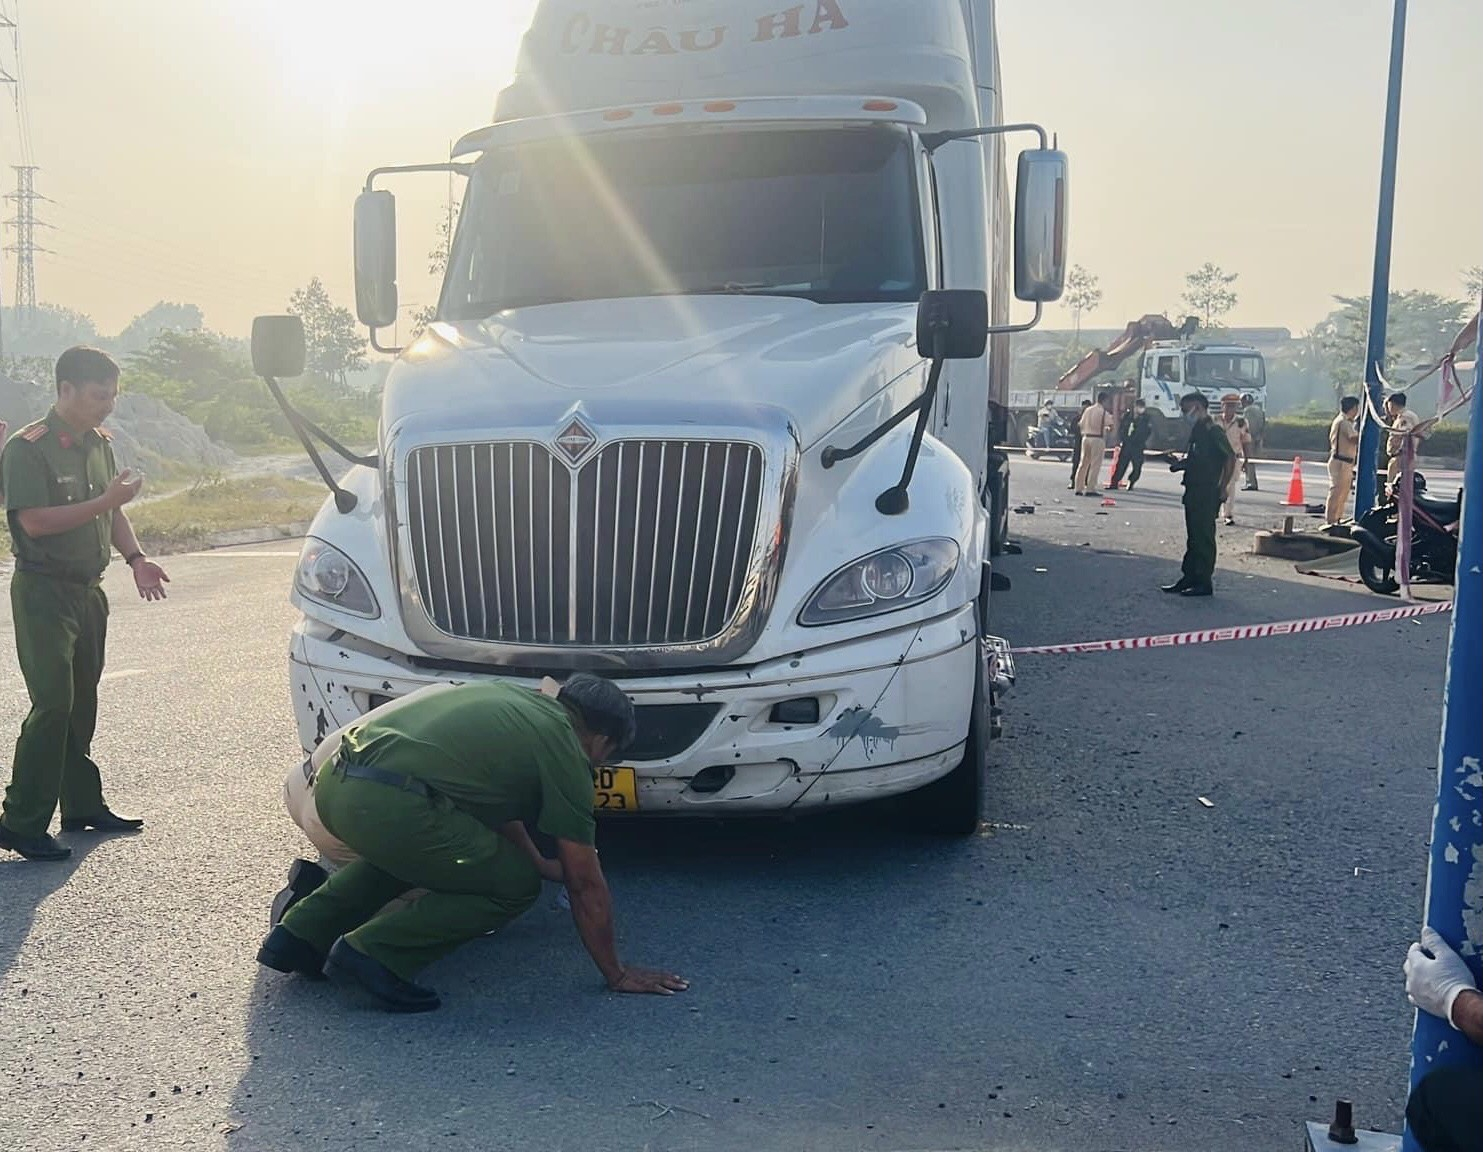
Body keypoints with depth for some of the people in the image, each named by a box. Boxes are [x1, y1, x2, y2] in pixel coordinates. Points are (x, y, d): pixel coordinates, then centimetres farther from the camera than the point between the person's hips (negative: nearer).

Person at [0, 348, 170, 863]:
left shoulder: (99, 443, 10)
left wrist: (135, 558, 3)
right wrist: (107, 499, -24)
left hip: (88, 589, 8)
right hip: (43, 592, -7)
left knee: (82, 703, 14)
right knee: (53, 704, -10)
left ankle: (83, 805, 24)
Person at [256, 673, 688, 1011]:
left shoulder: (513, 699, 28)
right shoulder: (563, 748, 6)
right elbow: (586, 884, 9)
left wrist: (538, 862, 59)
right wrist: (616, 975, 20)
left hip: (333, 780, 9)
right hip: (387, 805, -9)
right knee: (514, 885, 7)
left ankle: (300, 935, 27)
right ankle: (373, 954, 1)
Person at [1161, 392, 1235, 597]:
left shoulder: (1213, 432, -13)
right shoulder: (1197, 432, 15)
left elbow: (1230, 458, -18)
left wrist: (1222, 488, -18)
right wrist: (1179, 462, 5)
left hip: (1208, 494, -9)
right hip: (1194, 492, 9)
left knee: (1204, 537, -4)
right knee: (1193, 537, 13)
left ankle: (1204, 582, 0)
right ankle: (1189, 578, 19)